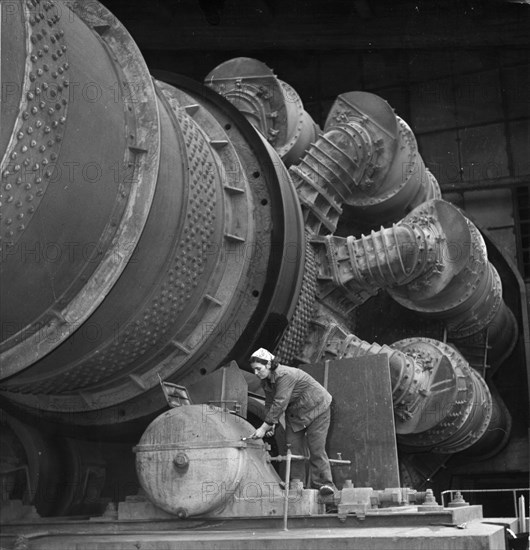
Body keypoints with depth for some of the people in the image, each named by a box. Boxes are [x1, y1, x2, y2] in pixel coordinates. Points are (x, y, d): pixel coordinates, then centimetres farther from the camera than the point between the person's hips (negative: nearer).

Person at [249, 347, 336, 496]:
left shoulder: (285, 375, -33)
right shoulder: (265, 381, -5)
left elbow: (279, 404, -36)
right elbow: (270, 403, 2)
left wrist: (264, 427, -34)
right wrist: (271, 424, -15)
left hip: (315, 407, -8)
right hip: (294, 411, 8)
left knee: (316, 447, -13)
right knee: (293, 445, -2)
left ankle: (324, 483, -8)